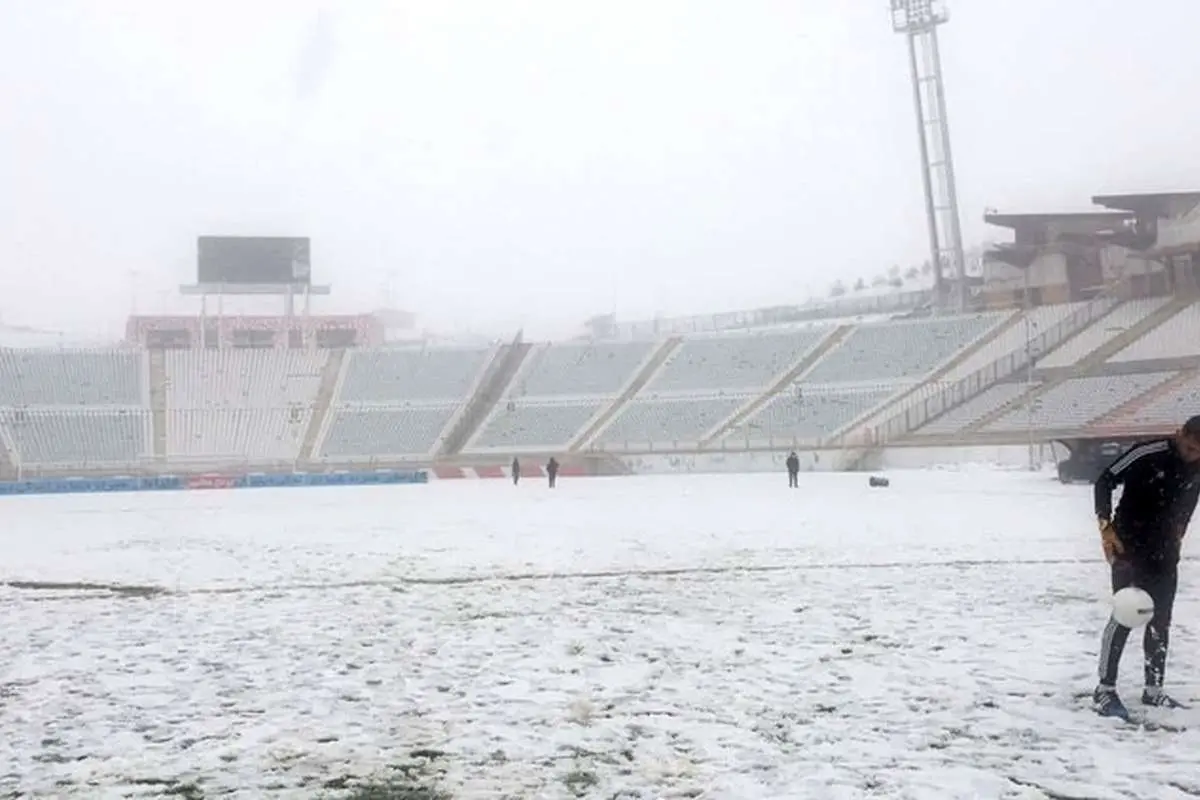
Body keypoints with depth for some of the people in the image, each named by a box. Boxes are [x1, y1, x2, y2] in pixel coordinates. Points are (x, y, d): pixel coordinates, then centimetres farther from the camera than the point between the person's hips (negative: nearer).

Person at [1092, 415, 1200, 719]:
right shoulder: (1147, 454, -20)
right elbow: (1105, 481, -16)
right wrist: (1106, 527, -23)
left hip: (1165, 554, 6)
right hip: (1130, 549, -6)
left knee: (1160, 621, 10)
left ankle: (1153, 689, 21)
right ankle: (1105, 689, -2)